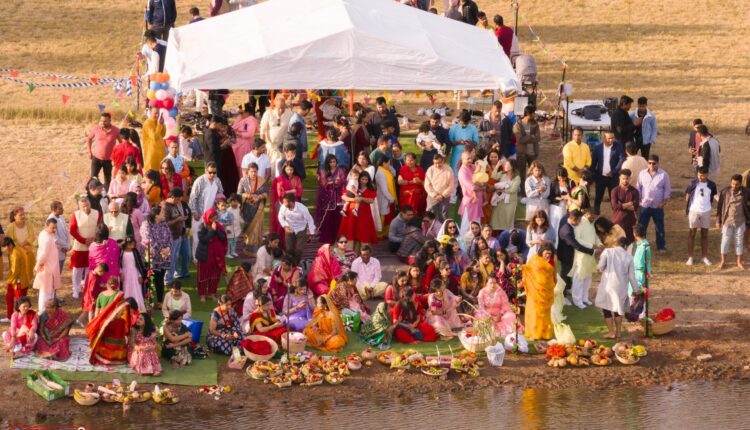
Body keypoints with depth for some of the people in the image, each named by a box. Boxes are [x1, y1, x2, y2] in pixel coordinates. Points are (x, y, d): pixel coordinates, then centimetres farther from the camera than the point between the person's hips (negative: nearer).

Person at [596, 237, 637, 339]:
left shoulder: (608, 251, -5)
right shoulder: (628, 257, 0)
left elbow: (601, 266, -13)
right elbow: (631, 276, 2)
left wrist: (603, 270, 11)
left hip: (608, 284, -2)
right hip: (622, 286, 2)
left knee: (607, 308, 9)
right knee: (619, 309, 18)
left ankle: (611, 332, 4)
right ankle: (618, 332, 20)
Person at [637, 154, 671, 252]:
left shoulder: (664, 175, -4)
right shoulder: (642, 174, 2)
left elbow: (667, 189, 0)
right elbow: (638, 188, 9)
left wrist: (664, 201, -8)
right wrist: (638, 199, -1)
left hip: (658, 207, -1)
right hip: (644, 205, 1)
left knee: (660, 228, 9)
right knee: (641, 227, 6)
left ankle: (661, 246, 21)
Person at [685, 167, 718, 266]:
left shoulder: (711, 185, -3)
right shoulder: (693, 184, -8)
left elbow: (713, 197, 11)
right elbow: (687, 196, -1)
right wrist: (687, 209, -4)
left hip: (706, 212, 2)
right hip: (694, 211, -2)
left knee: (705, 234, 9)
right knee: (692, 233, 3)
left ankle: (704, 256, 19)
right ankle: (690, 257, 7)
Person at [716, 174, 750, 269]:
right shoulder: (725, 191, -8)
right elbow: (719, 206, -2)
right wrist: (718, 220, -1)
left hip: (740, 222, 1)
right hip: (727, 221, -1)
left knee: (739, 241, 6)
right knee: (725, 241, 4)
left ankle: (739, 262, 16)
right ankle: (723, 261, 16)